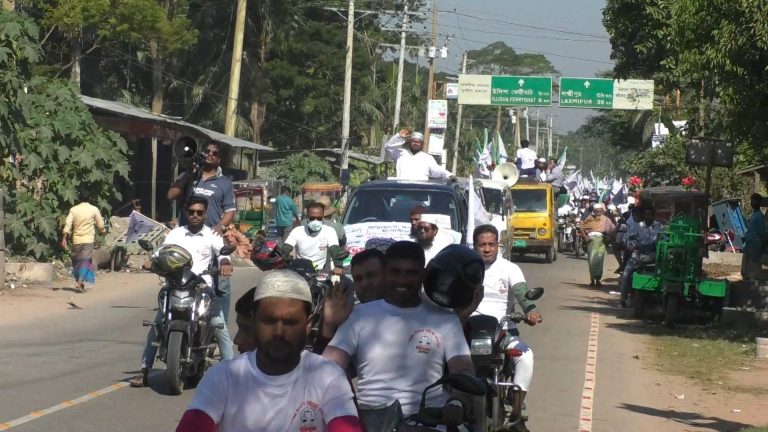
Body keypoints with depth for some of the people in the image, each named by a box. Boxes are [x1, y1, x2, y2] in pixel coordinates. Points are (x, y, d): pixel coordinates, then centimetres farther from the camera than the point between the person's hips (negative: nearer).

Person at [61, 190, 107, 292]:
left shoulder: (73, 210, 3)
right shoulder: (94, 210, -2)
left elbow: (67, 225, -4)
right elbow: (100, 225, 5)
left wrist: (64, 239, -4)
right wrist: (103, 230, 27)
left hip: (76, 239, 3)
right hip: (88, 239, -3)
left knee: (77, 261, 15)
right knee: (86, 260, -6)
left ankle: (78, 280, 20)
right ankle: (80, 282, -23)